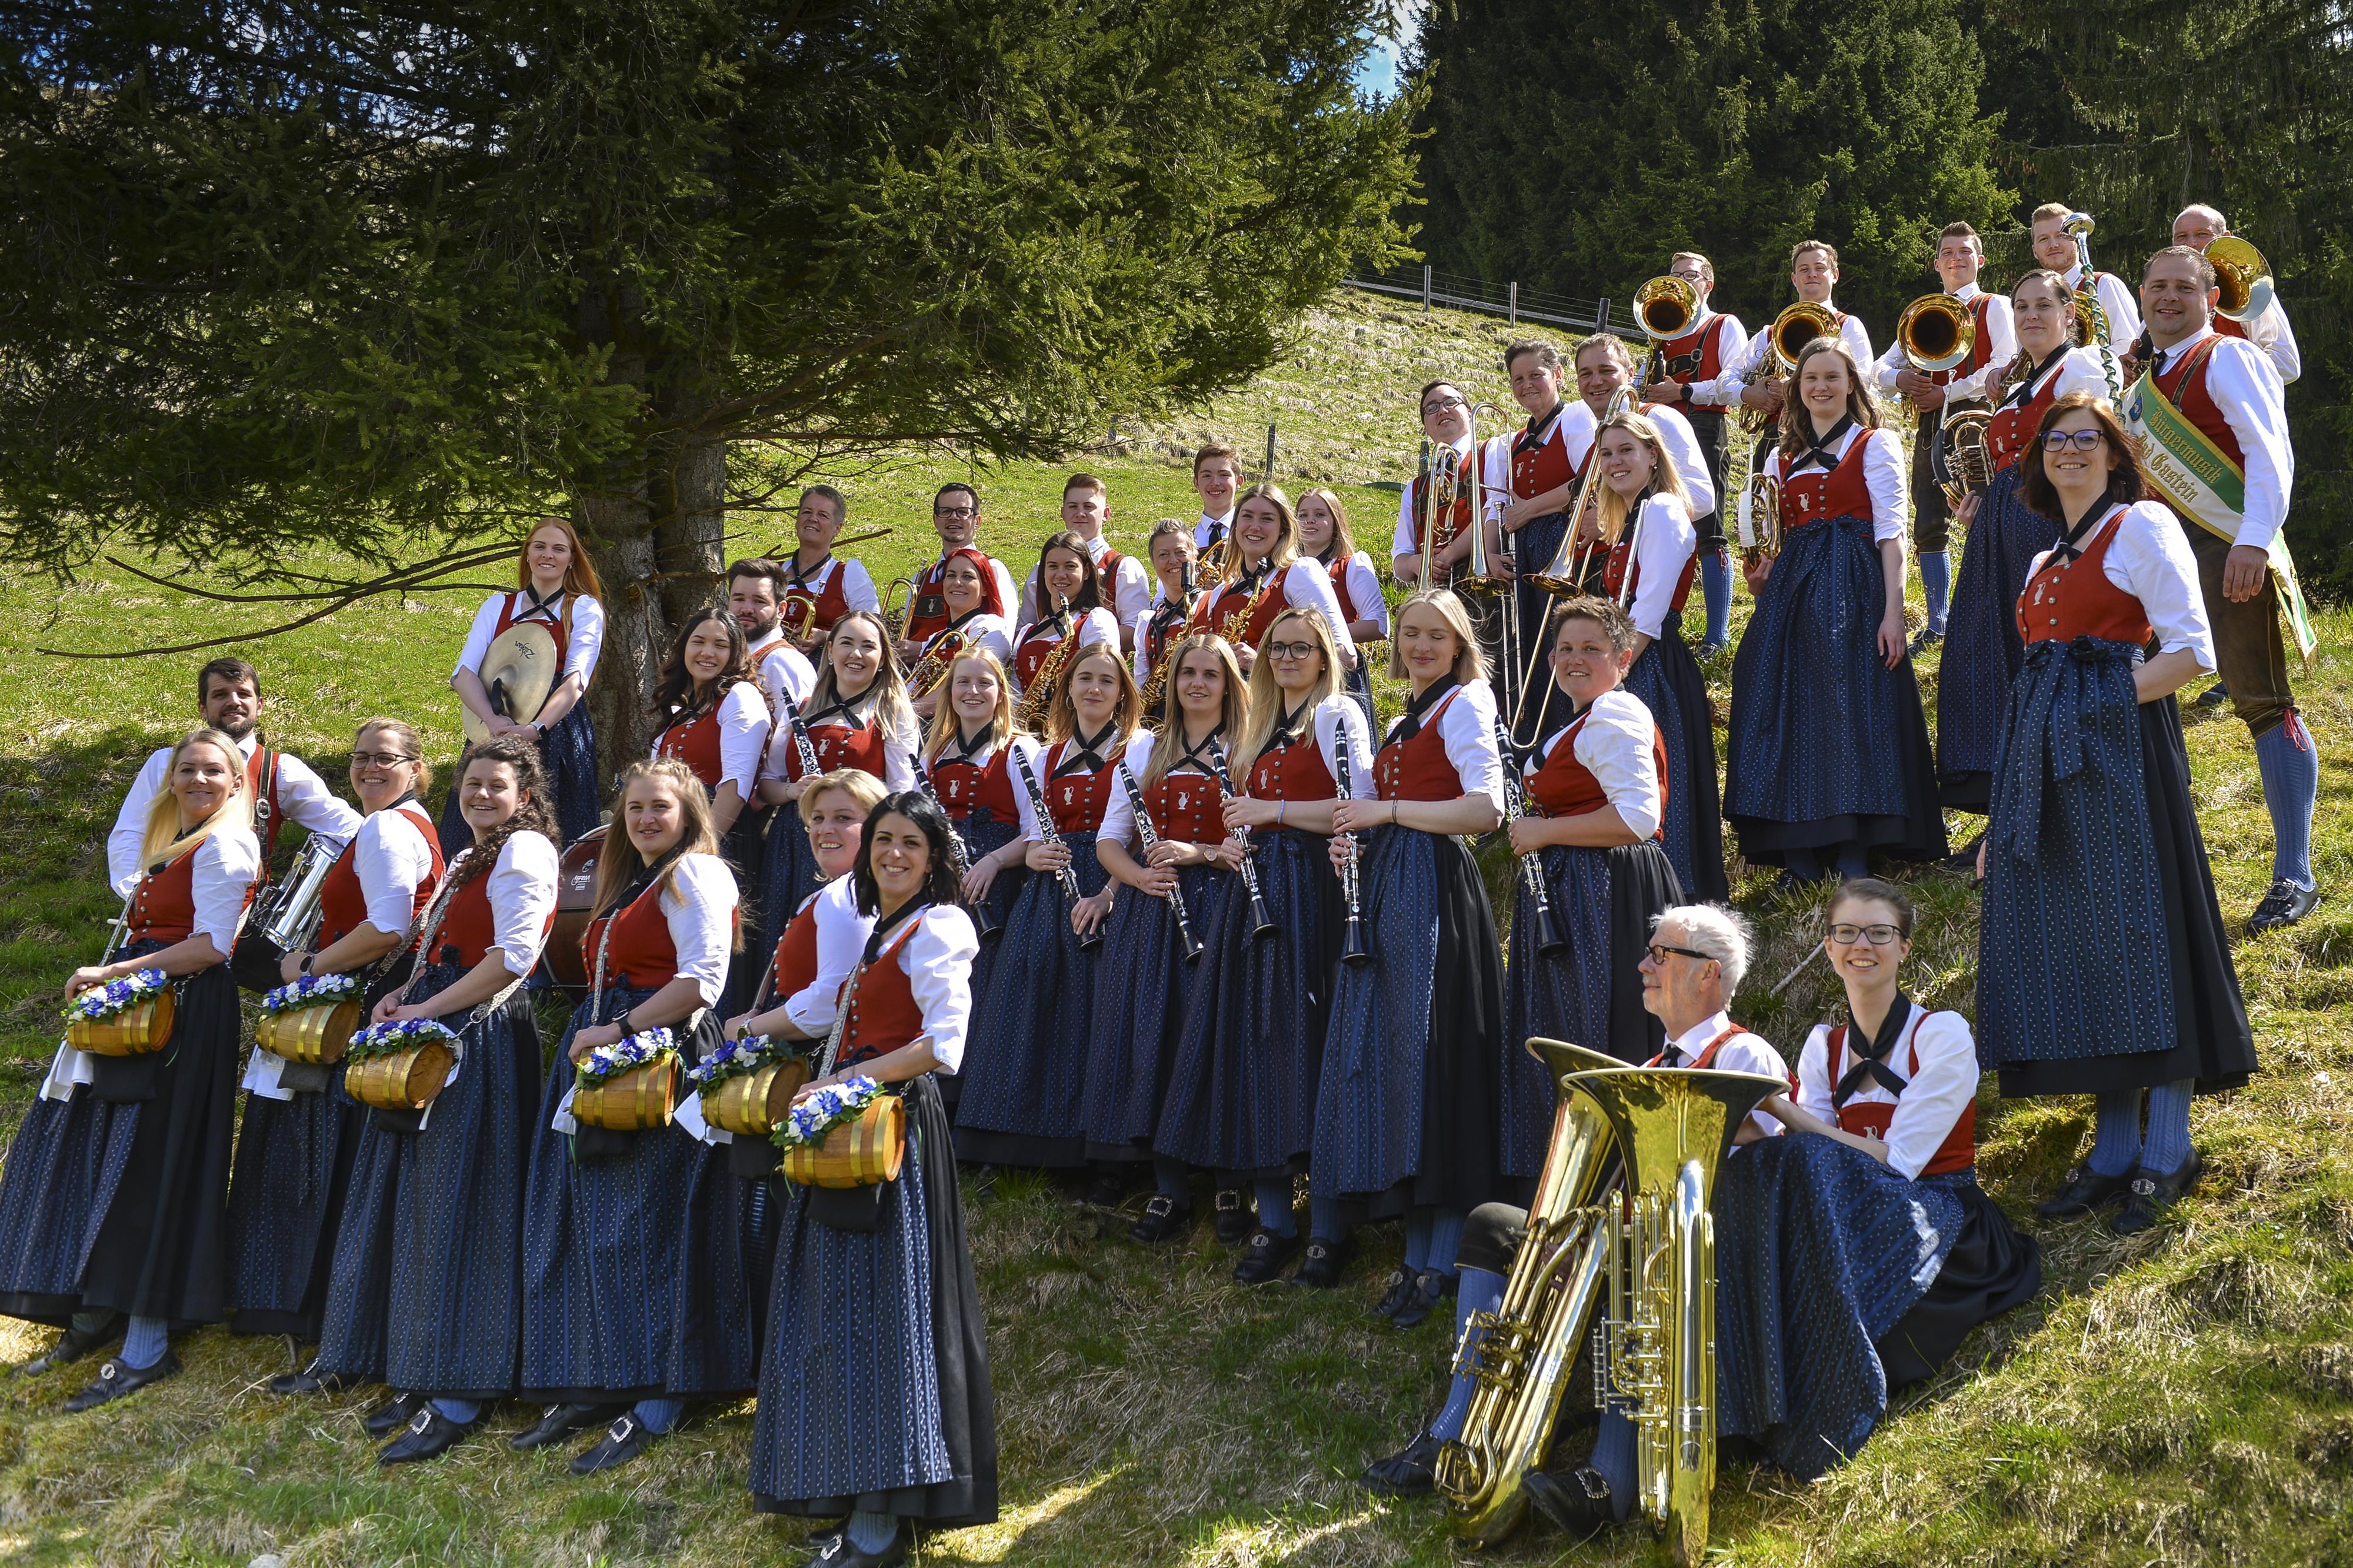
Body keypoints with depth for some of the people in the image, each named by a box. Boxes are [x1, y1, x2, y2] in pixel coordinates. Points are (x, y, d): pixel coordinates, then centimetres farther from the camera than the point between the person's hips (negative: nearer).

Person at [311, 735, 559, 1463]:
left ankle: (458, 1397, -3)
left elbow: (514, 956, -19)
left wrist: (427, 1010, -16)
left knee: (458, 1211, -8)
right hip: (436, 1045, 10)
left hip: (484, 1042, -10)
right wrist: (403, 995, 4)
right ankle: (421, 1374, 19)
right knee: (419, 1204, 10)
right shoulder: (466, 860, 21)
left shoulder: (524, 851, -9)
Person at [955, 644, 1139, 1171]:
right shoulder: (1046, 758, 18)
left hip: (1104, 893, -5)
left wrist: (1106, 896, -19)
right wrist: (1032, 854, -4)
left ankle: (1087, 1149, -4)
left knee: (1089, 1013, -9)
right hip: (1047, 893, 5)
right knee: (1030, 1007, 0)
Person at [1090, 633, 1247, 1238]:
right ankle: (1170, 1192, 5)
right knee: (1154, 1035, -2)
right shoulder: (1143, 748, 17)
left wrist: (1200, 853, -17)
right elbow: (1110, 839, 14)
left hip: (1218, 906, -4)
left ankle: (1229, 1183, -2)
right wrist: (1140, 875, -5)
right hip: (1153, 907, 4)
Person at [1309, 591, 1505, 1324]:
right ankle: (1335, 1229, 16)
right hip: (1383, 887, 8)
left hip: (1432, 887, -8)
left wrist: (1386, 810, -16)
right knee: (1365, 1049, 8)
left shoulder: (1464, 704, -4)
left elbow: (1486, 809, -17)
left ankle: (1434, 1259, -4)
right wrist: (1356, 838, 5)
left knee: (1425, 1055, -8)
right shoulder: (1404, 723, 22)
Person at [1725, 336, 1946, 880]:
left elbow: (1891, 534, -5)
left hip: (1855, 588, -5)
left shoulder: (1874, 444, 3)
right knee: (1792, 707, 0)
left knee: (1853, 706, -10)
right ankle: (1801, 850, 5)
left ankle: (1853, 854, -6)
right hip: (1793, 590, 5)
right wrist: (1763, 577, -2)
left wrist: (1893, 611, -14)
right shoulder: (1782, 457, 18)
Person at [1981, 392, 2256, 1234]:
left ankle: (2167, 1155, -1)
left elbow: (2191, 651, -8)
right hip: (2049, 755, 7)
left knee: (2136, 928, -8)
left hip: (2118, 748, -7)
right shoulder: (2046, 563, 22)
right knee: (2070, 939, 4)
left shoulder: (2142, 525, 1)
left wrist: (2112, 701, -13)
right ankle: (2113, 1151, 11)